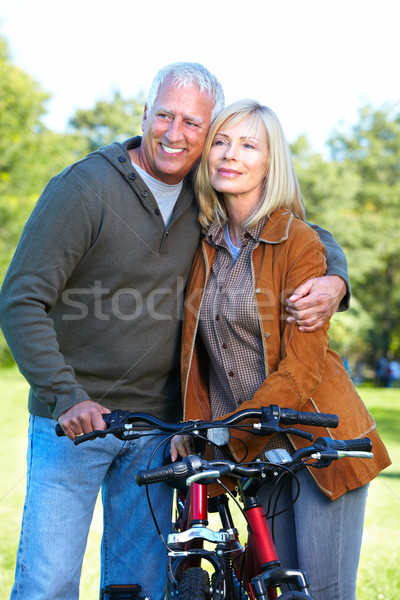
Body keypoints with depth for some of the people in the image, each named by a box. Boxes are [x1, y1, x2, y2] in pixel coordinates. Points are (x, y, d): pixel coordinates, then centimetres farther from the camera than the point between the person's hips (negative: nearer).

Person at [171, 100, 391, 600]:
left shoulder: (300, 242, -11)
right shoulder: (204, 243, 6)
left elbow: (301, 369, -16)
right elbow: (195, 352, 12)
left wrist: (221, 430, -18)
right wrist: (191, 425, 0)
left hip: (318, 442, -5)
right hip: (255, 451, 5)